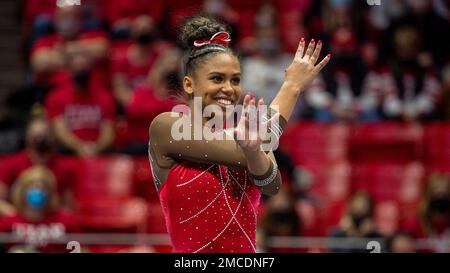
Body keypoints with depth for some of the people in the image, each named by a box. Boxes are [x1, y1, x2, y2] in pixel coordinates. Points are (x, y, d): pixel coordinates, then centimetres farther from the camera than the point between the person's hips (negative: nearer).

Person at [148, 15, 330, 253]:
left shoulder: (236, 136, 8)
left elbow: (272, 186, -7)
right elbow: (243, 156, -12)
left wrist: (253, 151, -26)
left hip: (248, 249, 4)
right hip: (194, 250, -4)